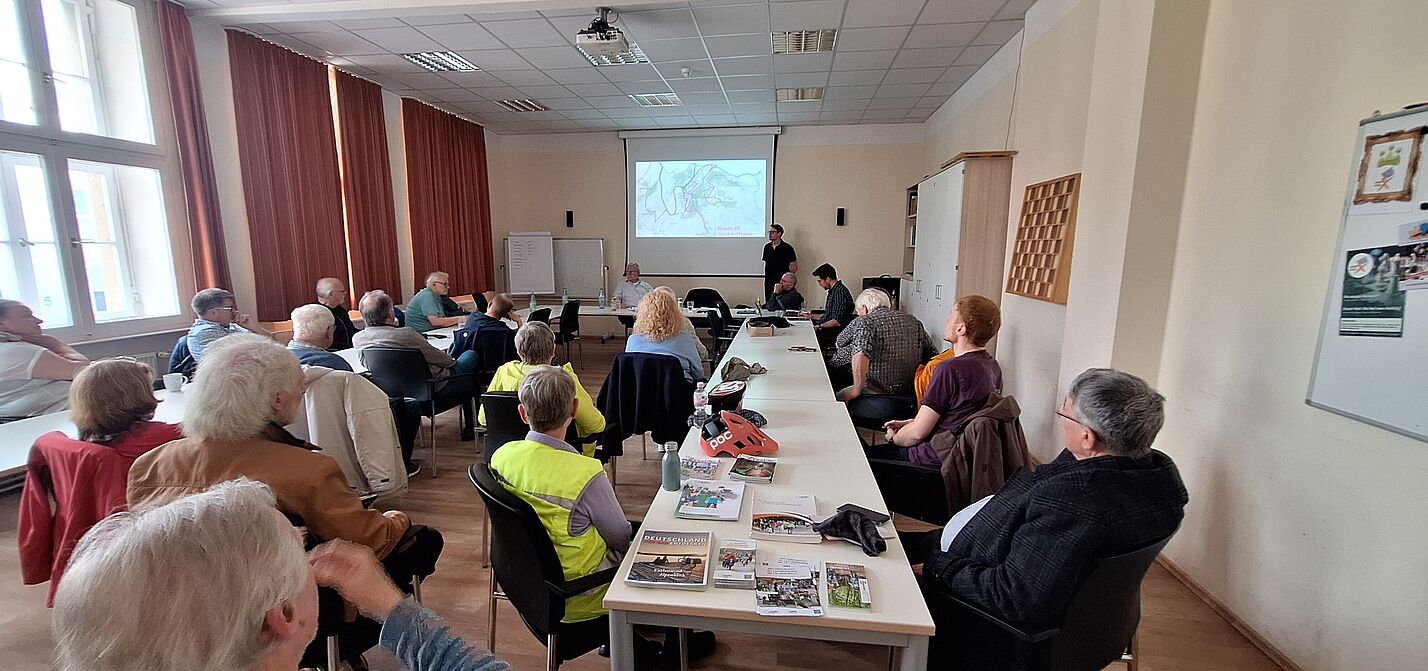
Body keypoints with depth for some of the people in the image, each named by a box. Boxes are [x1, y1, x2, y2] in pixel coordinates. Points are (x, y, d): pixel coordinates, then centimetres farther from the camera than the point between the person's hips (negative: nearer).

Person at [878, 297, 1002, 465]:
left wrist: (894, 438, 1)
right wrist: (909, 422, 13)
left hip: (938, 461, -9)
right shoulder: (993, 366, 2)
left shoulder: (950, 369, -26)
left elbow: (917, 433, -20)